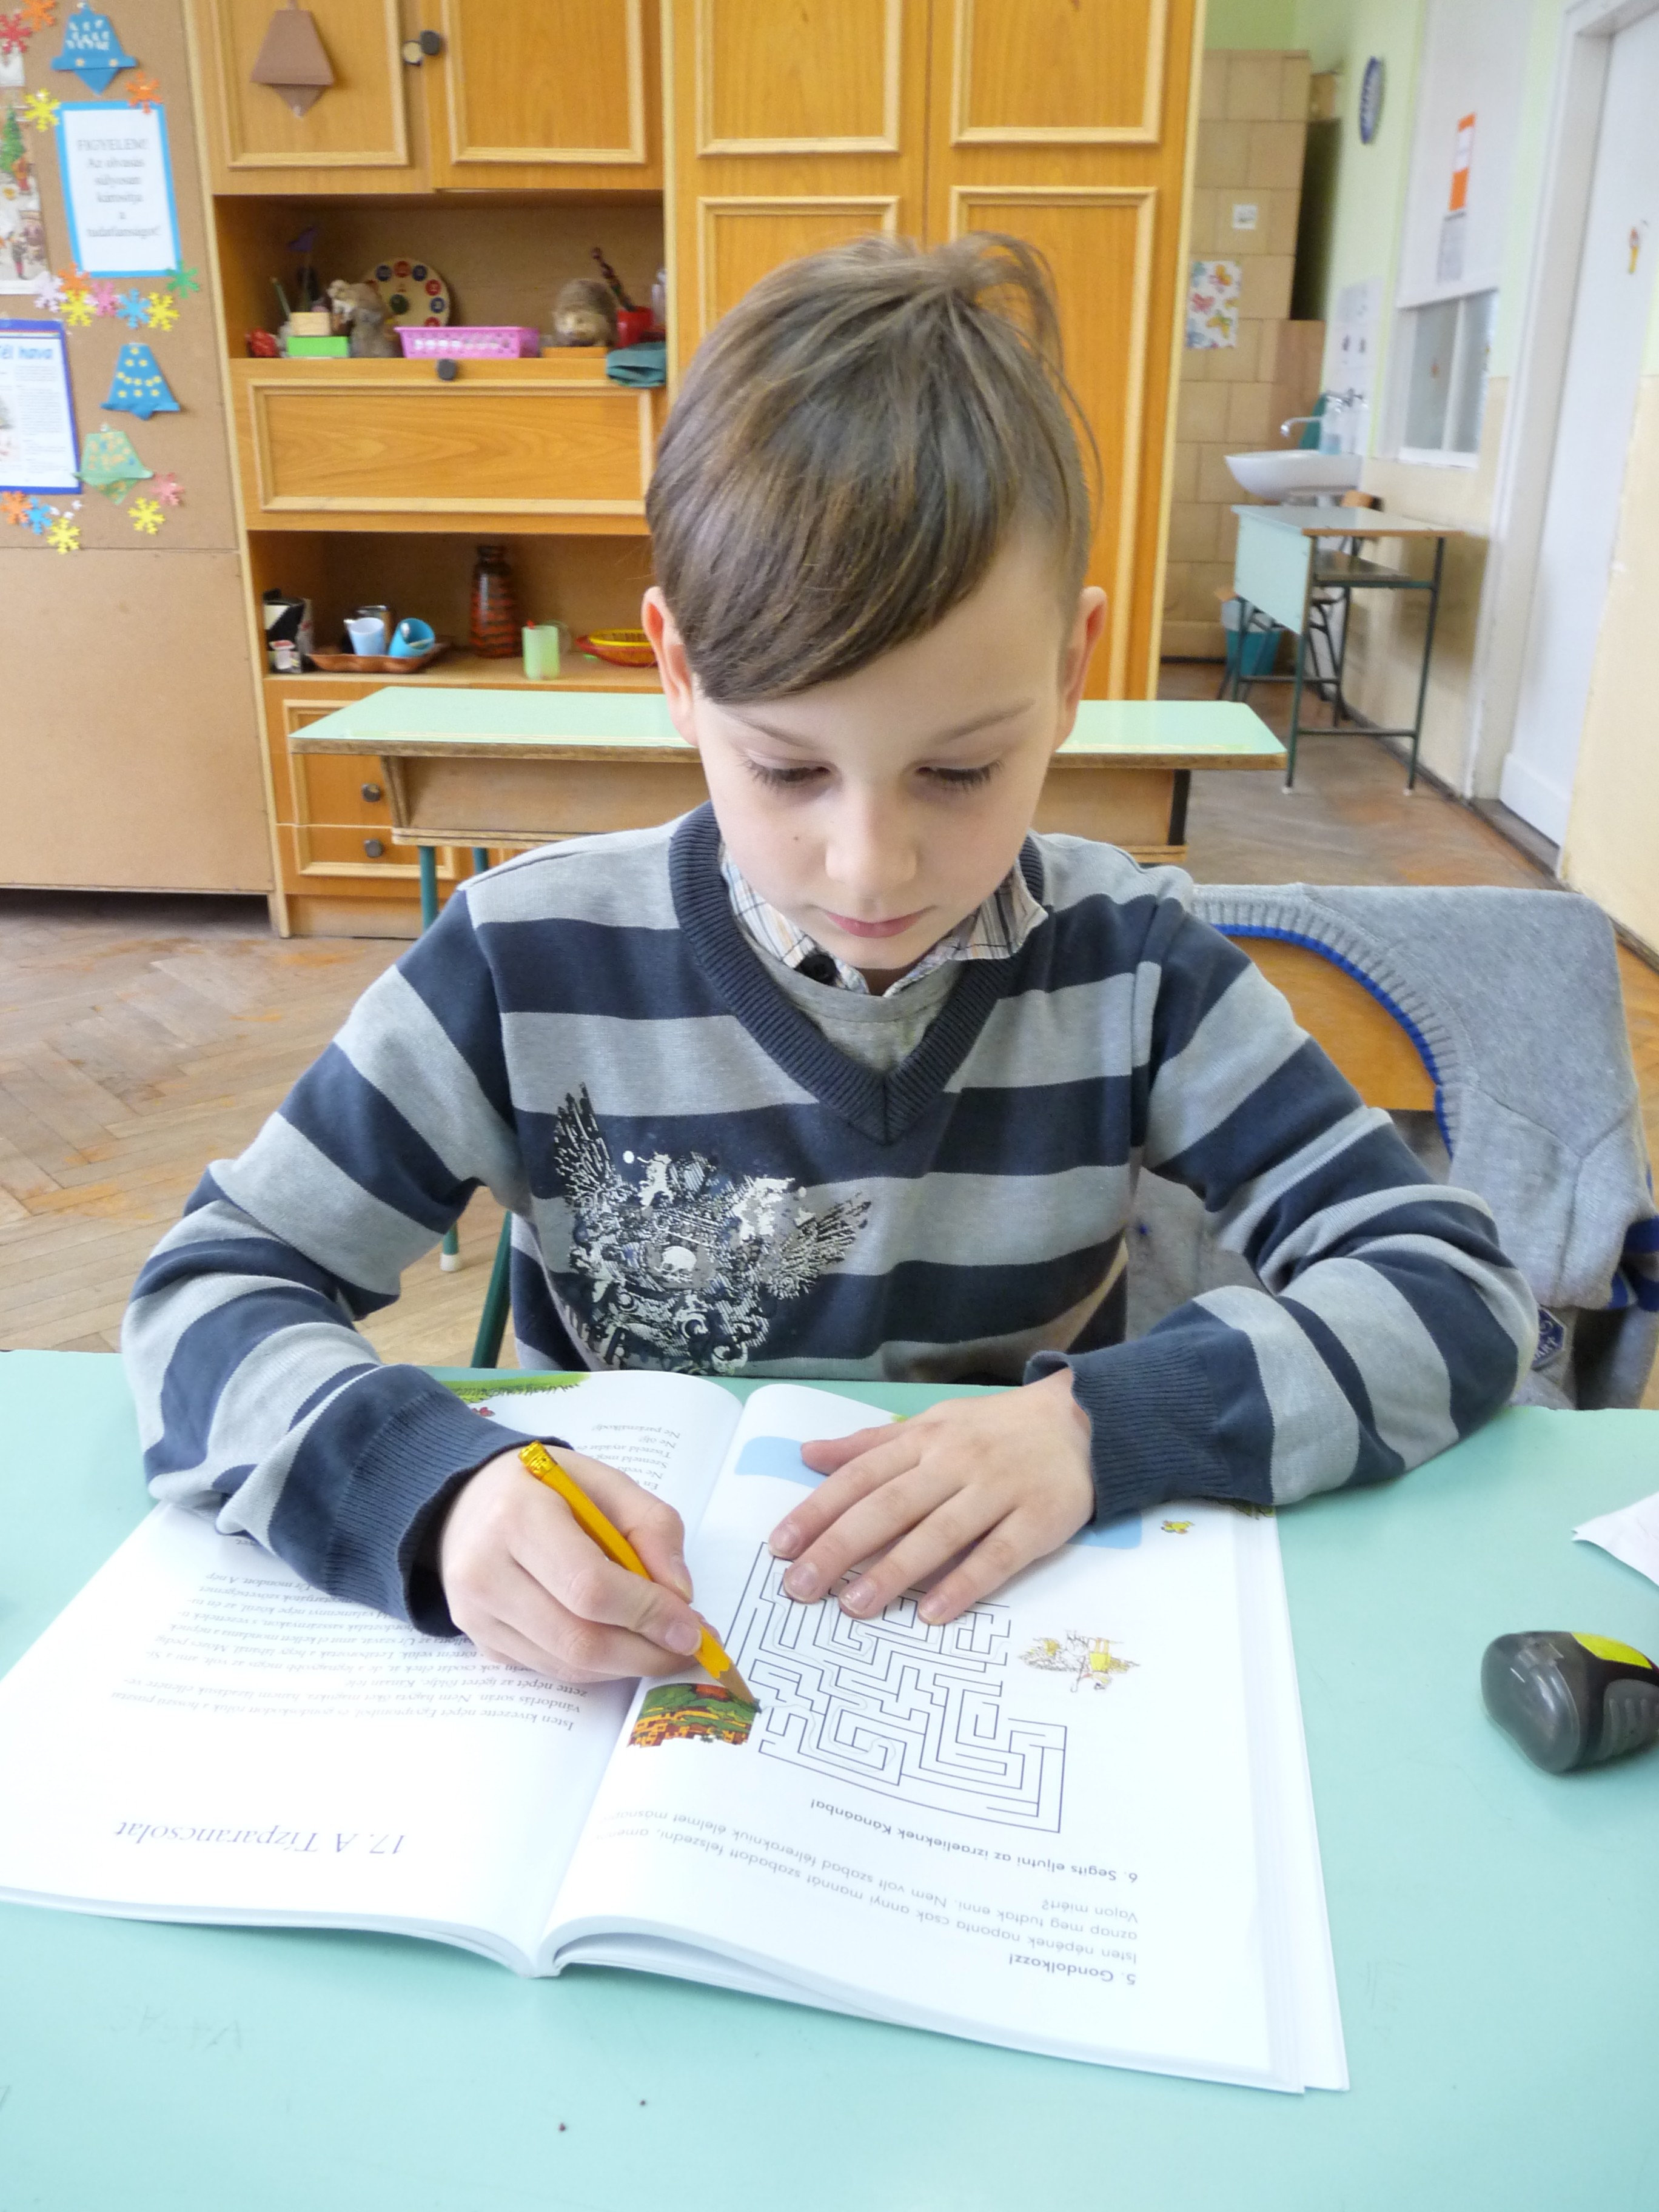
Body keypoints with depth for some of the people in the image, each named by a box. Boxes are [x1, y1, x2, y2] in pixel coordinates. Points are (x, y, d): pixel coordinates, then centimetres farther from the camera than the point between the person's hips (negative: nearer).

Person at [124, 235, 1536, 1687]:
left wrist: (1103, 1425, -24)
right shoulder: (531, 961, -12)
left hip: (1017, 1663, 1)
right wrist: (438, 1490, -28)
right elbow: (201, 1300, -9)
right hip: (613, 1674, 0)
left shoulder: (1124, 961, -9)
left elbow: (1461, 1292, -9)